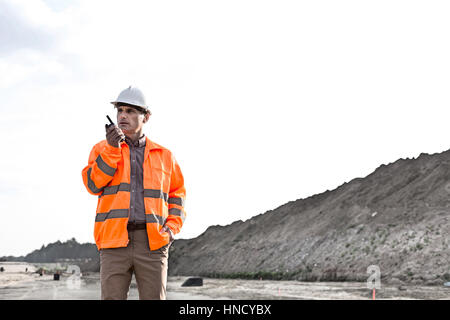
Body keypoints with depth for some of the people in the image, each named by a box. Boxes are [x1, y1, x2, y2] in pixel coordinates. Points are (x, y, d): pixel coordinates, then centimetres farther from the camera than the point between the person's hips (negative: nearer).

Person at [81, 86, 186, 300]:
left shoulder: (164, 155, 15)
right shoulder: (102, 149, 13)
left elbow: (177, 193, 21)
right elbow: (93, 184, -3)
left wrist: (172, 227, 5)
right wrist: (111, 148, -12)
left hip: (153, 242, 1)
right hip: (115, 241, -1)